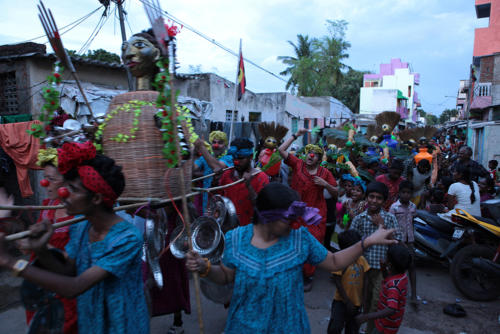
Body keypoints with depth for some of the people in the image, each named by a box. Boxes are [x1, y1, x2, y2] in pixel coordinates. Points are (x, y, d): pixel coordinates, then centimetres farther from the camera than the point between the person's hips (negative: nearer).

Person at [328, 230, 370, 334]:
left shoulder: (362, 260, -3)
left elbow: (364, 280, 4)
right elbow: (338, 283, -15)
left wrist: (363, 299, 2)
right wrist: (348, 302, -14)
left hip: (356, 302, 5)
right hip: (341, 301, -4)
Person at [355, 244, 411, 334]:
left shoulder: (394, 285, -35)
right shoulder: (402, 275, -7)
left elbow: (391, 310, -43)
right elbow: (387, 278, 14)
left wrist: (365, 317, -44)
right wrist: (384, 269, -6)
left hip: (387, 326, -9)